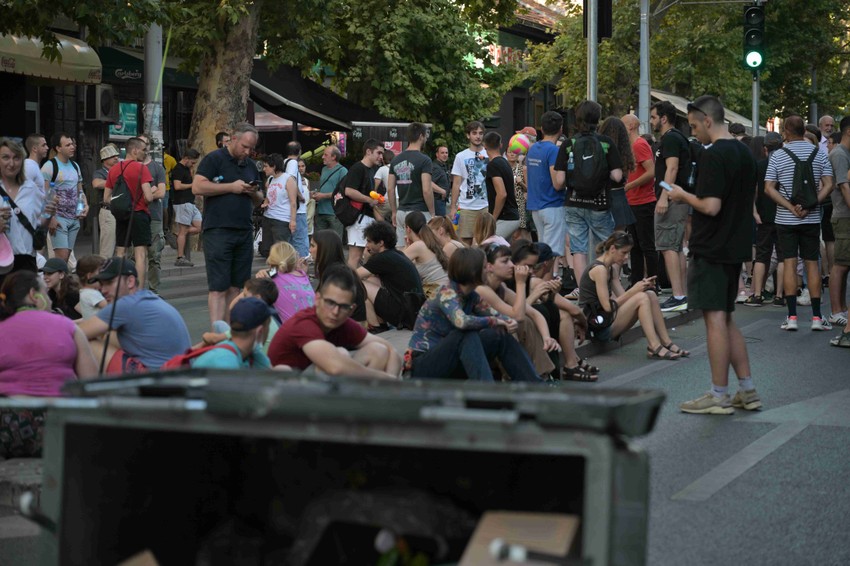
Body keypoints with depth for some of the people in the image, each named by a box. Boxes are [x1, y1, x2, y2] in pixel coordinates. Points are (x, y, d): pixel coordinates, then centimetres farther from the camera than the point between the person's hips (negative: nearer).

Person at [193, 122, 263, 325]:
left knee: (236, 286, 7)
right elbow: (197, 187, -13)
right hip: (218, 231, -6)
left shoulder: (250, 165, 19)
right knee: (218, 287, -8)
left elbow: (258, 201, 25)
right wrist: (231, 187, -12)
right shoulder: (214, 159, -2)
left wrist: (254, 193, 1)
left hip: (244, 232, 6)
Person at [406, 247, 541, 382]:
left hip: (449, 365, 8)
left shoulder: (472, 296, 5)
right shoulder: (447, 294, -20)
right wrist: (494, 321, -25)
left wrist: (508, 322, -21)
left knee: (501, 336, -5)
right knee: (467, 335, -33)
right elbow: (462, 322, -39)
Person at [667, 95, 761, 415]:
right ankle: (747, 391, 16)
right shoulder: (745, 153, 11)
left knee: (715, 319, -4)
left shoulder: (713, 156, -17)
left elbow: (710, 206, -24)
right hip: (736, 247, 9)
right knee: (725, 319, 15)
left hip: (711, 250, -9)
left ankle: (719, 397, 1)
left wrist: (684, 196, -6)